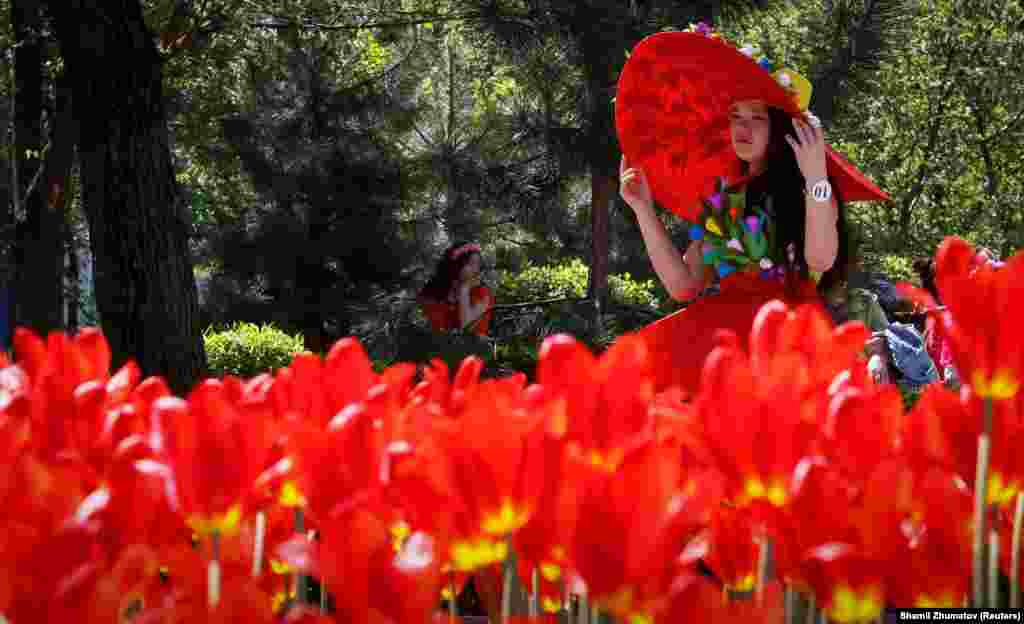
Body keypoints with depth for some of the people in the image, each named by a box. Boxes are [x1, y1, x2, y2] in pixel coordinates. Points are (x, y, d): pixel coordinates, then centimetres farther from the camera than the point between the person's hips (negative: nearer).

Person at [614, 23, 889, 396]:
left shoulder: (802, 186, 5)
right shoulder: (719, 198, 20)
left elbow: (821, 259, -13)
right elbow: (682, 285, 16)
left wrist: (816, 180, -21)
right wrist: (644, 209, 14)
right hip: (726, 322, 5)